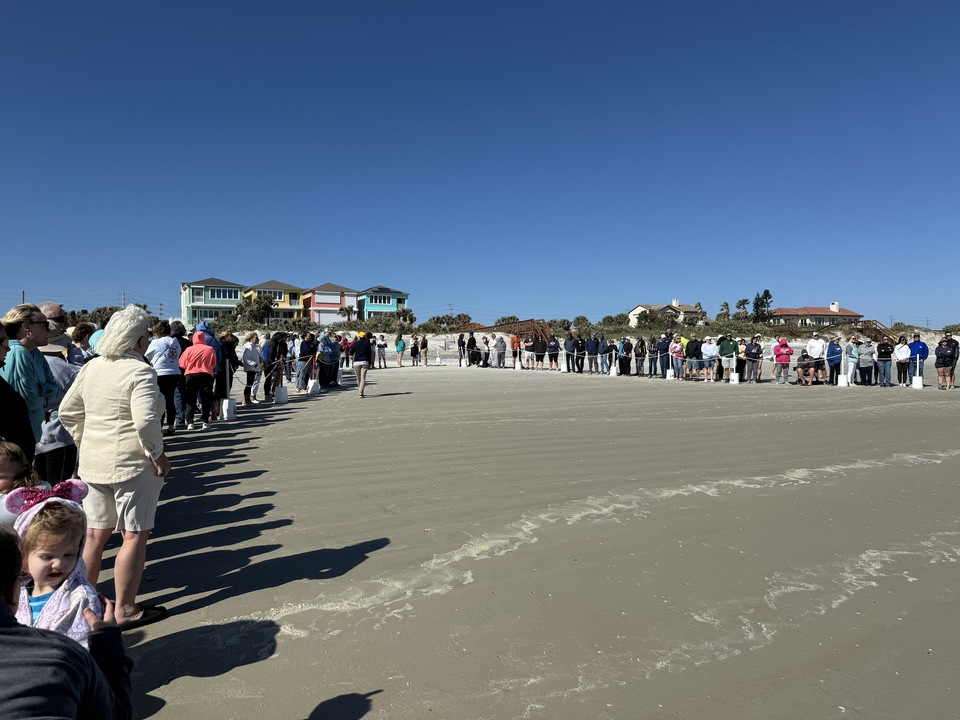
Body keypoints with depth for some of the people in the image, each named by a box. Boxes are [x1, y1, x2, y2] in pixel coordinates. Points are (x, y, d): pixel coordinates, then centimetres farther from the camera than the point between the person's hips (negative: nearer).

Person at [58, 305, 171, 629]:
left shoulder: (91, 367, 7)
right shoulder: (140, 371, -17)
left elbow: (67, 411, 13)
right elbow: (145, 421, -26)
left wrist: (85, 443, 20)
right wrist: (158, 455, -14)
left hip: (92, 463, 8)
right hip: (132, 464, -8)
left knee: (95, 533, 19)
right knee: (134, 535, 4)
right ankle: (125, 610, 13)